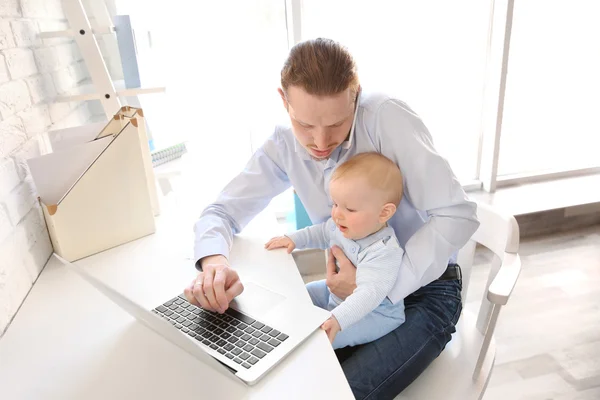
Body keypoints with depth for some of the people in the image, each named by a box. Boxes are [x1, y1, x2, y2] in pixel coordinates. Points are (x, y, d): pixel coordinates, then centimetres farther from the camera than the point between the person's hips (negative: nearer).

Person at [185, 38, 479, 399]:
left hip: (424, 286, -4)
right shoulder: (284, 146, -9)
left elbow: (457, 216, -27)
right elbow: (222, 211, -5)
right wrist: (213, 260, -28)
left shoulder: (386, 117, -25)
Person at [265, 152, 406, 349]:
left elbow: (369, 293, -43)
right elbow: (321, 233, 13)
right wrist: (293, 239, 2)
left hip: (375, 313, -9)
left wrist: (338, 319, -54)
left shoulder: (384, 251, -35)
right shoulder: (341, 225, -9)